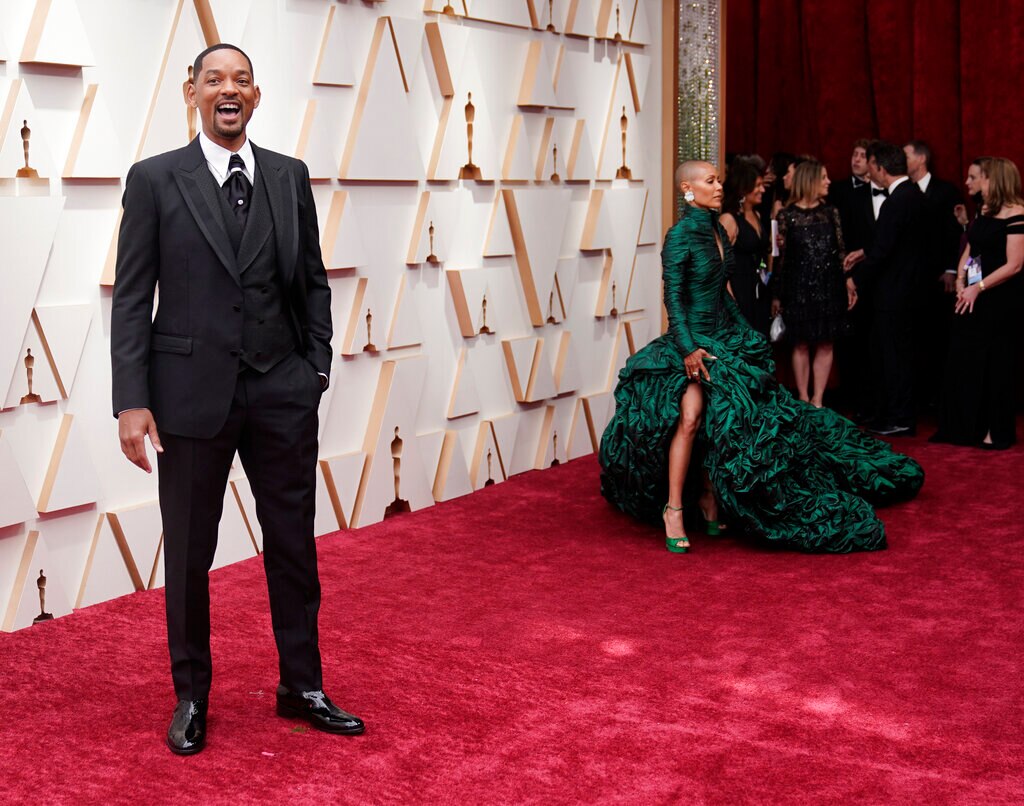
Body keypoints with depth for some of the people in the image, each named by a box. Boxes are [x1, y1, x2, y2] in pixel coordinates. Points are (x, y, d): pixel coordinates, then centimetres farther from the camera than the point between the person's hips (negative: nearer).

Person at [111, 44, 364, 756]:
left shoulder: (290, 177, 7)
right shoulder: (155, 180, -2)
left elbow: (313, 281, 12)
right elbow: (132, 297, -4)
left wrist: (317, 370, 4)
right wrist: (133, 401, -10)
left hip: (283, 393, 3)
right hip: (193, 394, -2)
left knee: (295, 548, 11)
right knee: (189, 556, 10)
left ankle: (302, 686, 27)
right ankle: (192, 696, 27)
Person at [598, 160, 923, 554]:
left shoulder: (716, 228, 9)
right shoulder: (680, 234, -14)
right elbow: (673, 297, -18)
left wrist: (744, 330, 19)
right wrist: (688, 349, -24)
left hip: (724, 336, 9)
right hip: (692, 340, -9)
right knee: (691, 415, -25)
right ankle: (673, 510, -16)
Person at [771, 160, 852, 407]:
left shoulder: (831, 213, 7)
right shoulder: (787, 215, -2)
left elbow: (841, 251, 7)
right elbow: (780, 257, -2)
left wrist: (848, 286, 2)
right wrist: (776, 295, -2)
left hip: (828, 287, 3)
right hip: (798, 289, -3)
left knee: (825, 345, 3)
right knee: (801, 345, 3)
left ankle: (818, 400, 10)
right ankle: (803, 399, 12)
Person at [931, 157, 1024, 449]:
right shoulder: (984, 212, 11)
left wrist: (979, 288, -18)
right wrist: (961, 279, -2)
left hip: (1001, 301, -8)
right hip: (973, 299, 8)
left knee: (995, 365, 2)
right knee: (963, 360, 7)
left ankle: (997, 432, 14)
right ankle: (966, 428, 17)